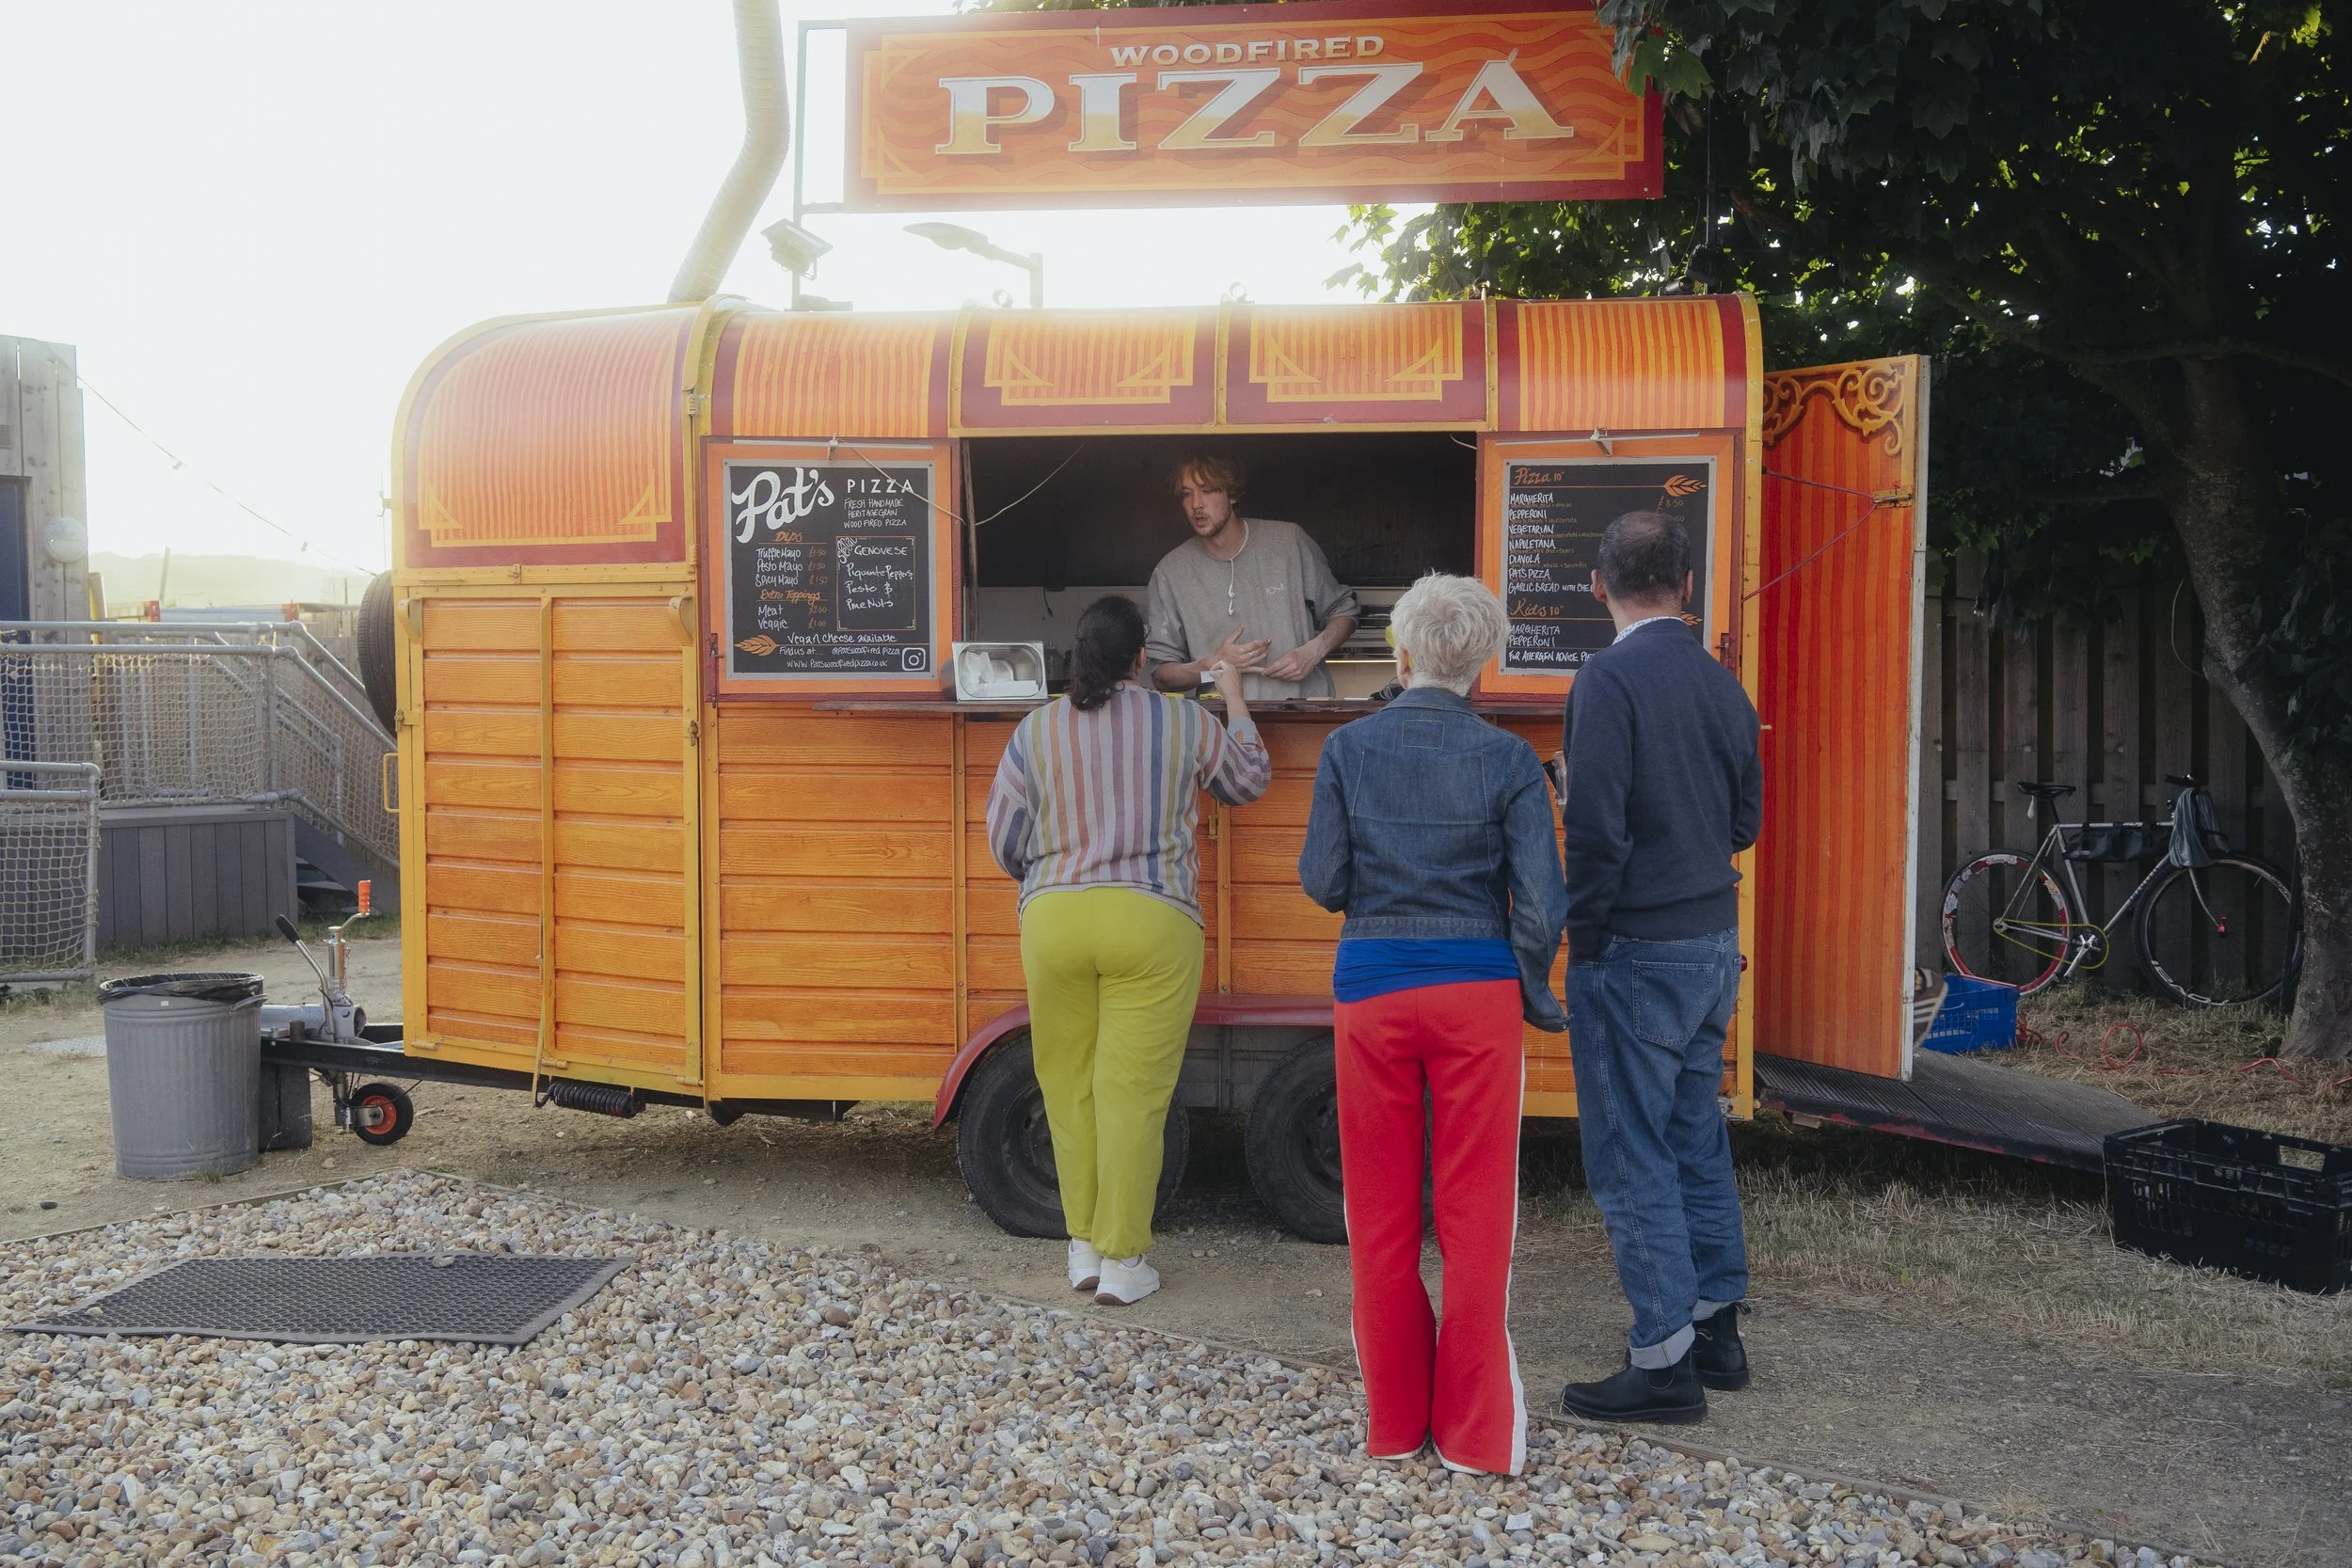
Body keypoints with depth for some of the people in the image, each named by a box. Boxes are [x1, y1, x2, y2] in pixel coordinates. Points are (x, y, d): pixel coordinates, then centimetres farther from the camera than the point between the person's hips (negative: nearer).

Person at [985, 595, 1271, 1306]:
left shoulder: (1034, 731, 6)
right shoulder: (1187, 723, 4)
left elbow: (1005, 844, 9)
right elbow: (1250, 780, 22)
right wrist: (1234, 699, 35)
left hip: (1053, 920, 2)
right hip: (1152, 922, -2)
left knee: (1068, 1086, 13)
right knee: (1132, 1094, 2)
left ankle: (1083, 1247, 22)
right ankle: (1122, 1261, 8)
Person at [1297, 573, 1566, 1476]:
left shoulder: (1349, 750, -2)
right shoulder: (1508, 761, -4)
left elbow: (1324, 884, -2)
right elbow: (1540, 902, -8)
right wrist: (1535, 996, 7)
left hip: (1372, 992, 1)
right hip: (1476, 990, -1)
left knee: (1382, 1215, 12)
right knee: (1476, 1215, 7)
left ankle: (1395, 1419, 21)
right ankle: (1475, 1431, 12)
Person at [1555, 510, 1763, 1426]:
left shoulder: (1610, 680, -16)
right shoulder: (1721, 682, 7)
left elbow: (1597, 827, -21)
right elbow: (1745, 819, 15)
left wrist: (1585, 935, -10)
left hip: (1637, 949, -8)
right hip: (1715, 940, 8)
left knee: (1631, 1157, 0)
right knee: (1697, 1138, 18)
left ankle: (1664, 1365, 5)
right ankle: (1717, 1328, 28)